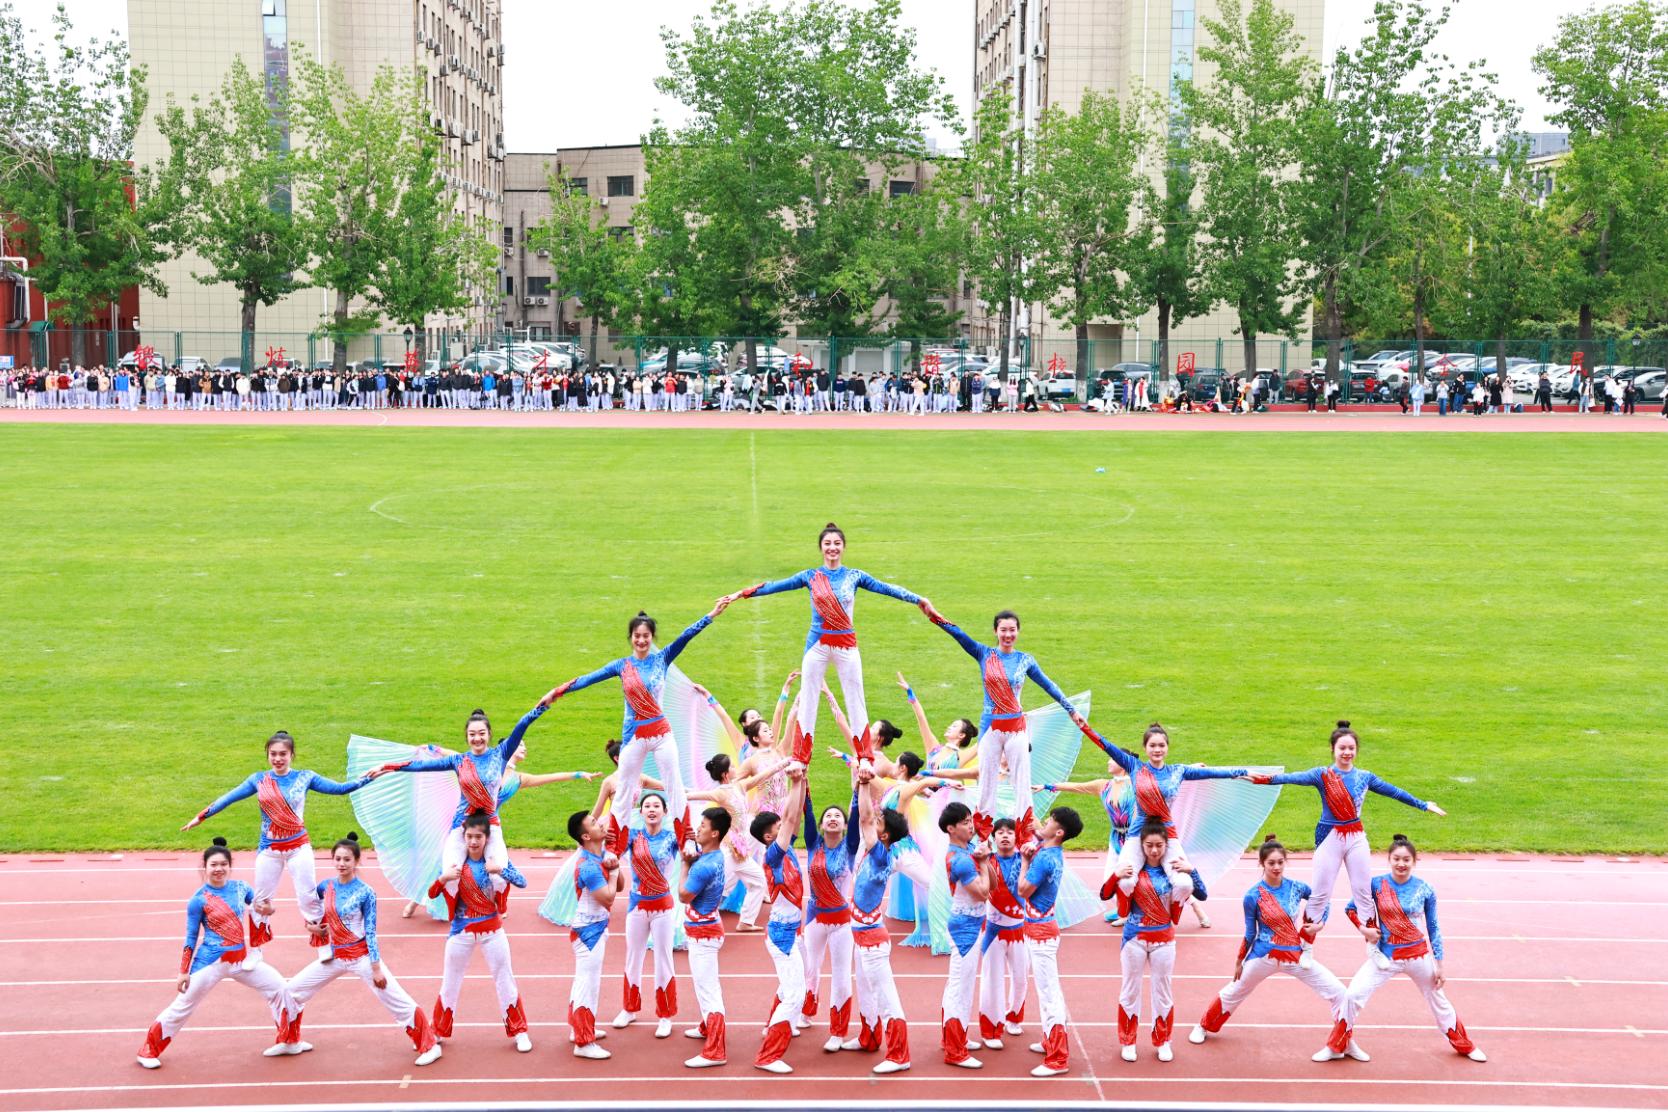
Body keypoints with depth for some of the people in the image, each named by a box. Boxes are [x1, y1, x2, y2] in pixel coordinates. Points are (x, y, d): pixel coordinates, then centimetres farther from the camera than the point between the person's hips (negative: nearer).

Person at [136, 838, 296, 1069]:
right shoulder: (198, 900, -10)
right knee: (183, 1006, 0)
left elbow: (261, 906, 14)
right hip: (211, 963, -5)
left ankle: (288, 1042, 18)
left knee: (279, 987, 4)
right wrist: (183, 972, -6)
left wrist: (267, 908, -11)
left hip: (241, 958, 5)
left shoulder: (240, 887, 2)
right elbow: (191, 938, -6)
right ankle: (149, 1050, 18)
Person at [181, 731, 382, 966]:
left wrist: (367, 778, -14)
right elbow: (229, 798, 3)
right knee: (261, 900, 10)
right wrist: (202, 816, 4)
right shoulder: (258, 780, -1)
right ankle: (254, 952, 23)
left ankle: (324, 947, 12)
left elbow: (339, 789, -5)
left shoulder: (305, 777, -3)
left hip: (299, 847, -1)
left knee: (309, 897, 2)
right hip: (269, 849, 1)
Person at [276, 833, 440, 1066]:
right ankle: (289, 1042, 28)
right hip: (334, 957, 6)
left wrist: (376, 968, -14)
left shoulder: (365, 893, -14)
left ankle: (430, 1045, 2)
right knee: (291, 990, 9)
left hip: (361, 956, -5)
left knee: (399, 1002, -9)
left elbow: (371, 933, -13)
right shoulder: (325, 887, -1)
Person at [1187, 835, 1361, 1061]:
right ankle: (1204, 1027, 43)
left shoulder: (1296, 888, -6)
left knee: (1339, 993, -7)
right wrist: (1239, 961, 5)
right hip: (1264, 957, -2)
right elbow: (1250, 933, -2)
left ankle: (1344, 1044, 10)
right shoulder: (1253, 896, -13)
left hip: (1297, 956, 2)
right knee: (1233, 993, 17)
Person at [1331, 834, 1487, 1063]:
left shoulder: (1425, 890, -6)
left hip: (1419, 956, 0)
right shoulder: (1376, 884, -7)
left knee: (1439, 1003, 15)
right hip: (1385, 956, 0)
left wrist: (1439, 964, 3)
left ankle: (1464, 1046, 39)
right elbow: (1351, 908, 5)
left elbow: (1433, 928, 2)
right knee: (1353, 996, -12)